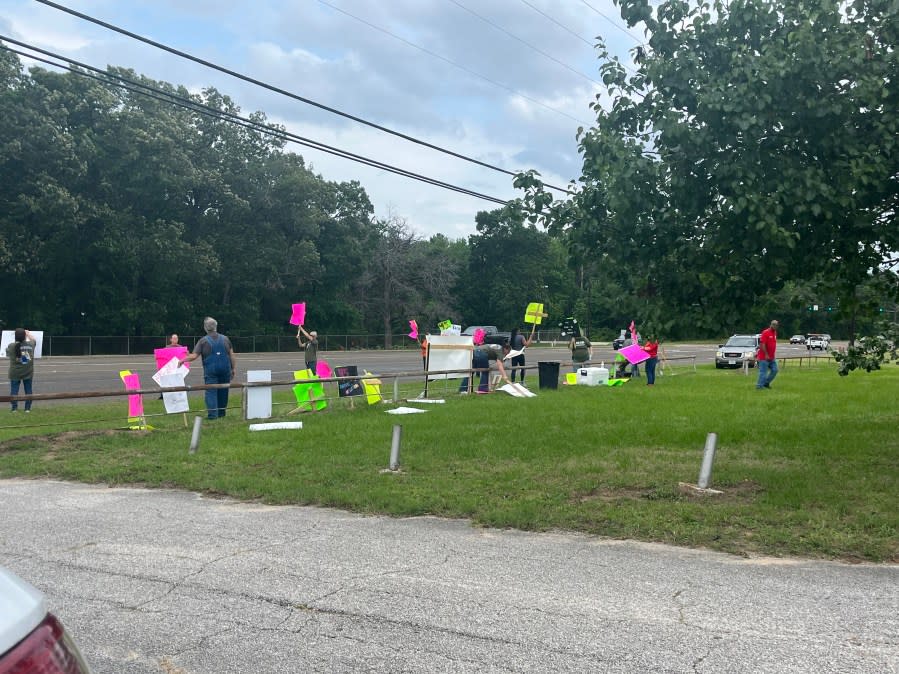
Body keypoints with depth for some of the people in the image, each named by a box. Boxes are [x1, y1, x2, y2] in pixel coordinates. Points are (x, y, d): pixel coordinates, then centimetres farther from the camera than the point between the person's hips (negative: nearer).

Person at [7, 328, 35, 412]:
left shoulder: (11, 346, -12)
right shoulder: (30, 344, -6)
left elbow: (8, 354, 8)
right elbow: (33, 339, 18)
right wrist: (27, 333, 34)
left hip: (15, 373, -2)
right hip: (28, 373, 2)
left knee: (14, 390, 5)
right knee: (28, 390, 8)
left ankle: (14, 408, 3)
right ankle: (28, 408, 9)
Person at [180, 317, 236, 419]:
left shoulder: (203, 341, -1)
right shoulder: (225, 339, 7)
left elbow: (193, 356, -5)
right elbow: (232, 355, 5)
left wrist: (183, 360, 9)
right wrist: (234, 368, 10)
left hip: (210, 370, -3)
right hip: (225, 369, 3)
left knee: (211, 392, -1)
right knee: (223, 391, 12)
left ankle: (212, 414, -9)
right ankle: (221, 413, 21)